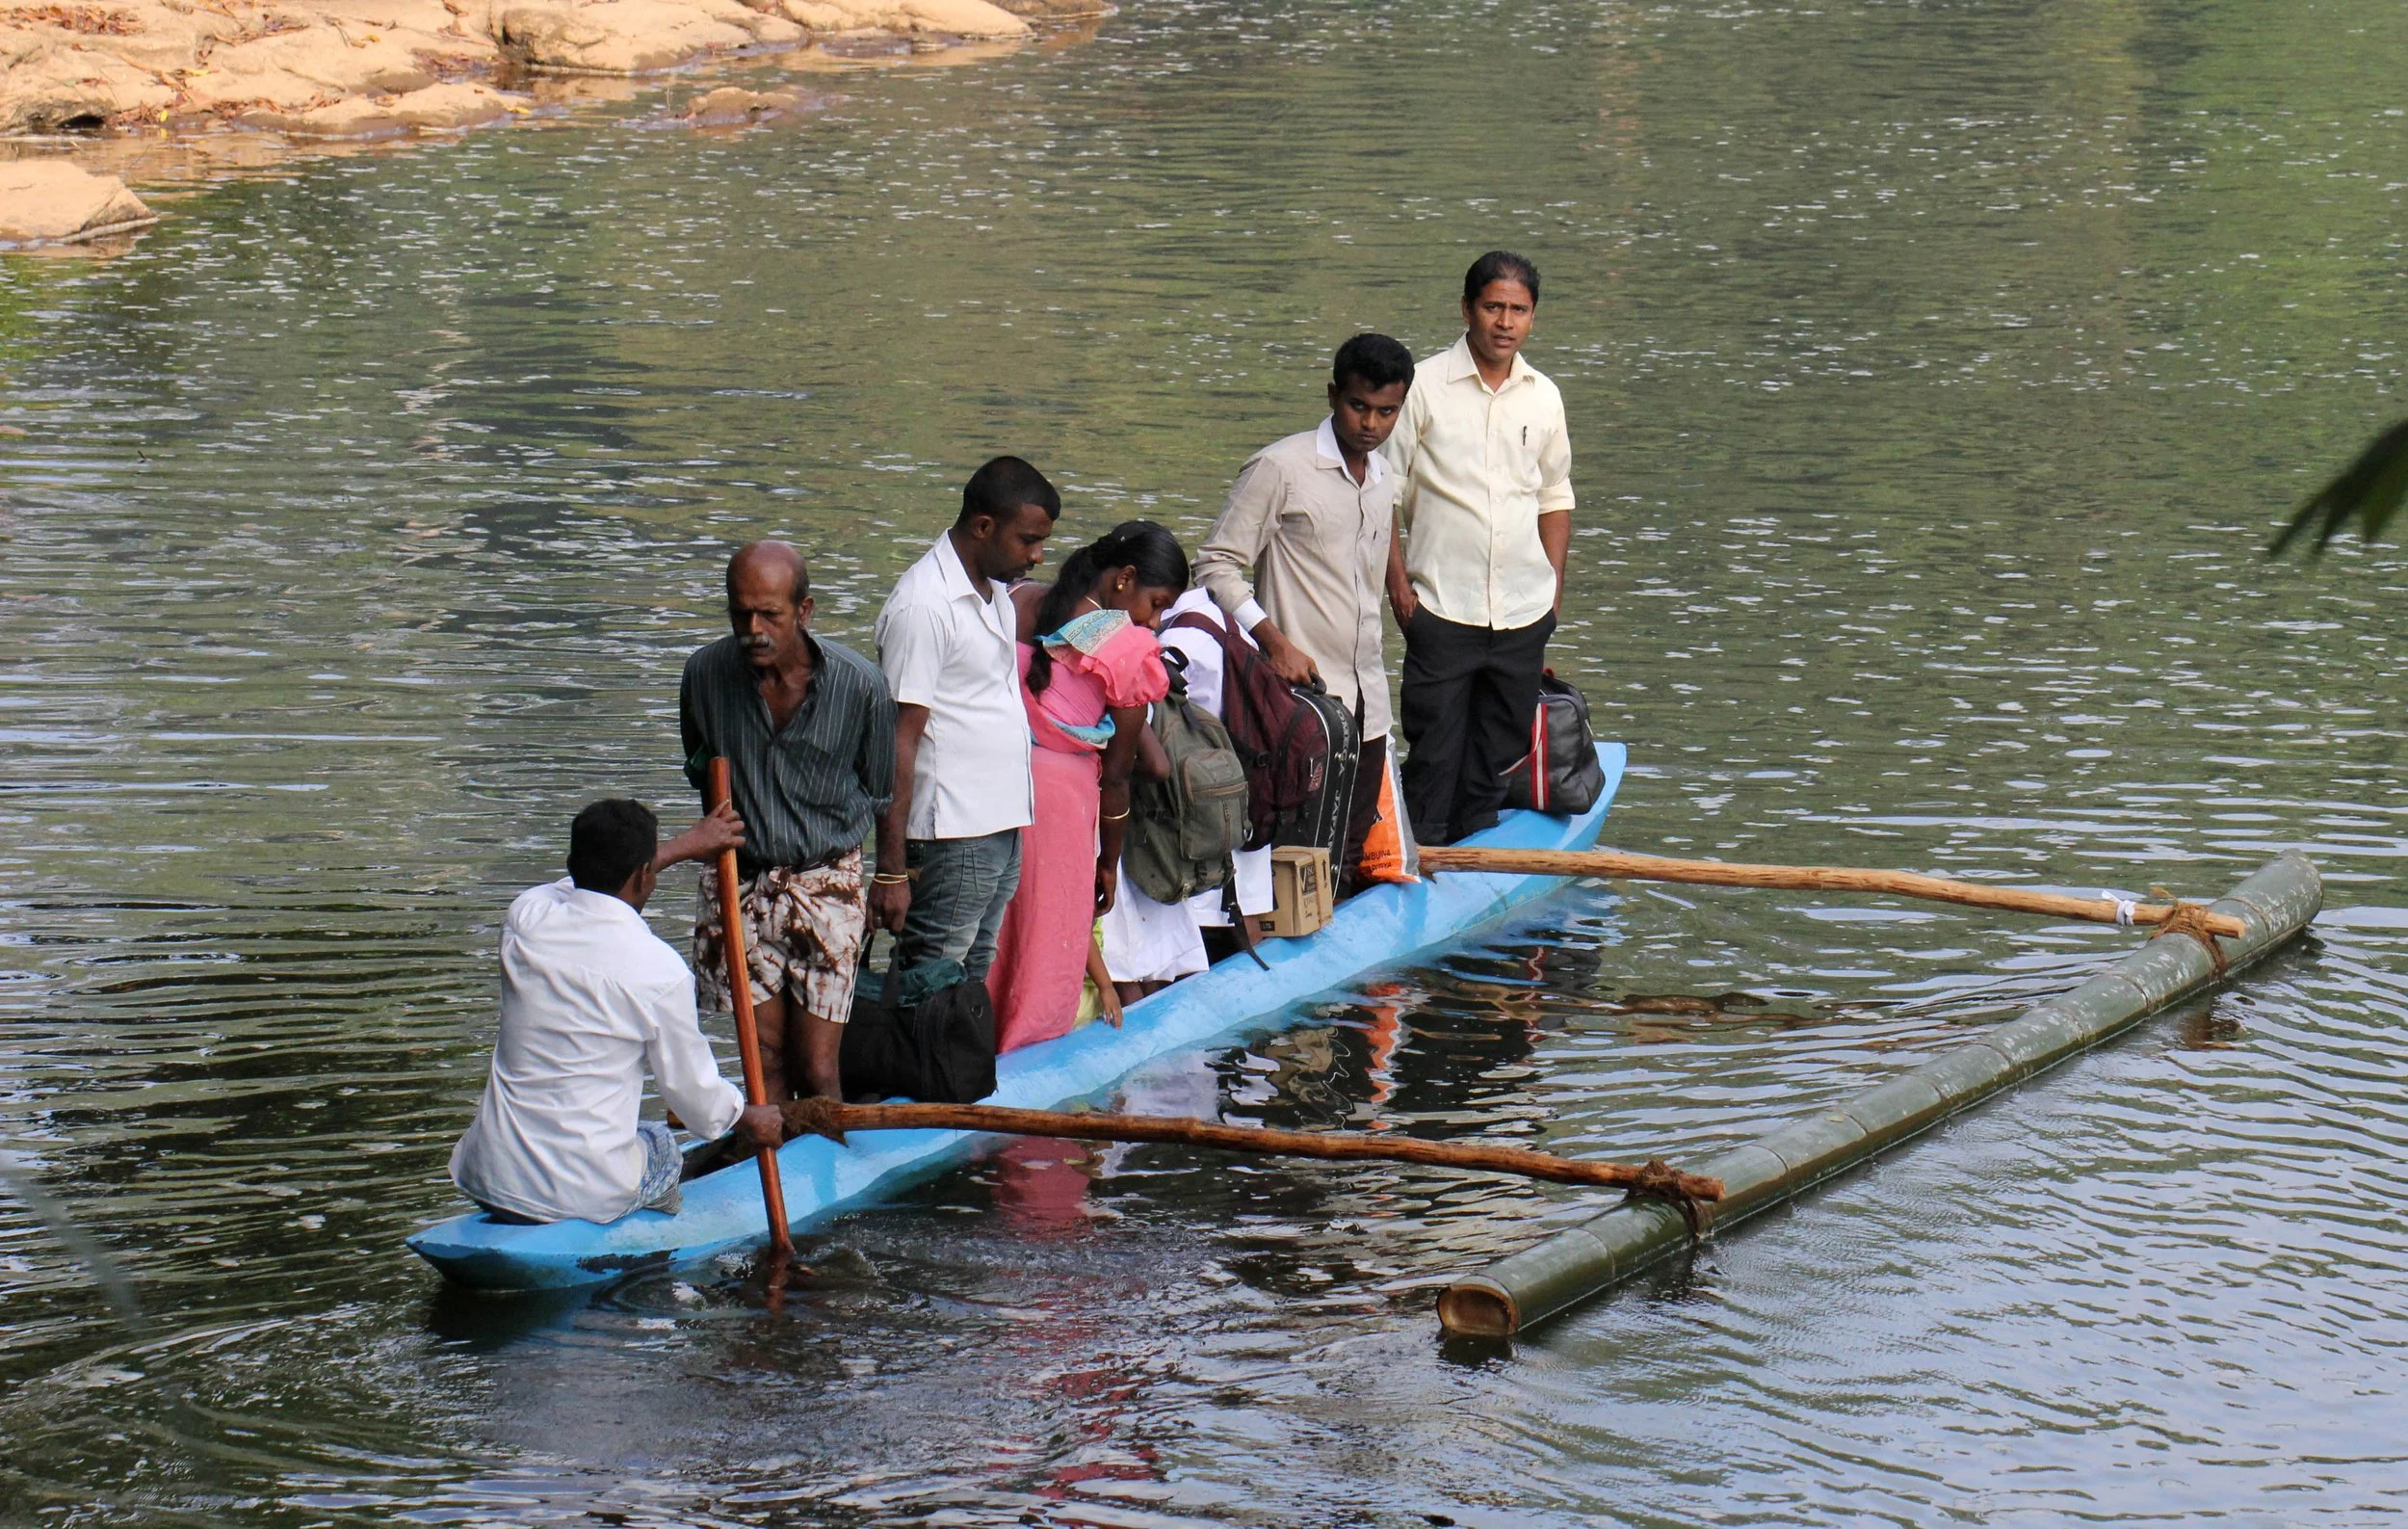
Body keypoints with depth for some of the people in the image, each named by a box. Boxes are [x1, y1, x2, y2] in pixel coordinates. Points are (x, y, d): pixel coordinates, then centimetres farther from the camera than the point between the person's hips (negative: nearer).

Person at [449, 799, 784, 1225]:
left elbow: (594, 880, 25)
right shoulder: (661, 971, -13)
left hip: (486, 1181, 3)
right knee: (660, 1142, 29)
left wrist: (683, 846, 38)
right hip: (584, 1196, -3)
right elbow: (694, 1094, 1)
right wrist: (747, 1118, 23)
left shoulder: (526, 918, -1)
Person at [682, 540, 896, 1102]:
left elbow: (882, 796, 3)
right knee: (765, 1062, 5)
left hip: (827, 885, -2)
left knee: (816, 1071, -4)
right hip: (742, 882, 2)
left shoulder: (859, 685, -14)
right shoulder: (707, 673, -7)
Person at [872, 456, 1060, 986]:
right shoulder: (924, 607, -16)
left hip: (1002, 828, 9)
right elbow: (899, 740, -18)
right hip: (950, 841, -9)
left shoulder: (996, 594, 13)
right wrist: (891, 869, -20)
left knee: (975, 983, 12)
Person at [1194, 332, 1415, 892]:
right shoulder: (1281, 468, -7)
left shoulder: (1385, 481, 16)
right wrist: (1274, 642, -18)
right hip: (1302, 697, -7)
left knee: (1350, 861, 6)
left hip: (1365, 701, 7)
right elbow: (1217, 566, -8)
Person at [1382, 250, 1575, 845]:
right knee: (1433, 751, -4)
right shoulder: (1424, 386, -4)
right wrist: (1398, 580, -9)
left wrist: (1554, 585, 12)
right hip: (1441, 609, -4)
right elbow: (1386, 489, -2)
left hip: (1523, 613, 4)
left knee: (1498, 755, 9)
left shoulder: (1543, 396, 9)